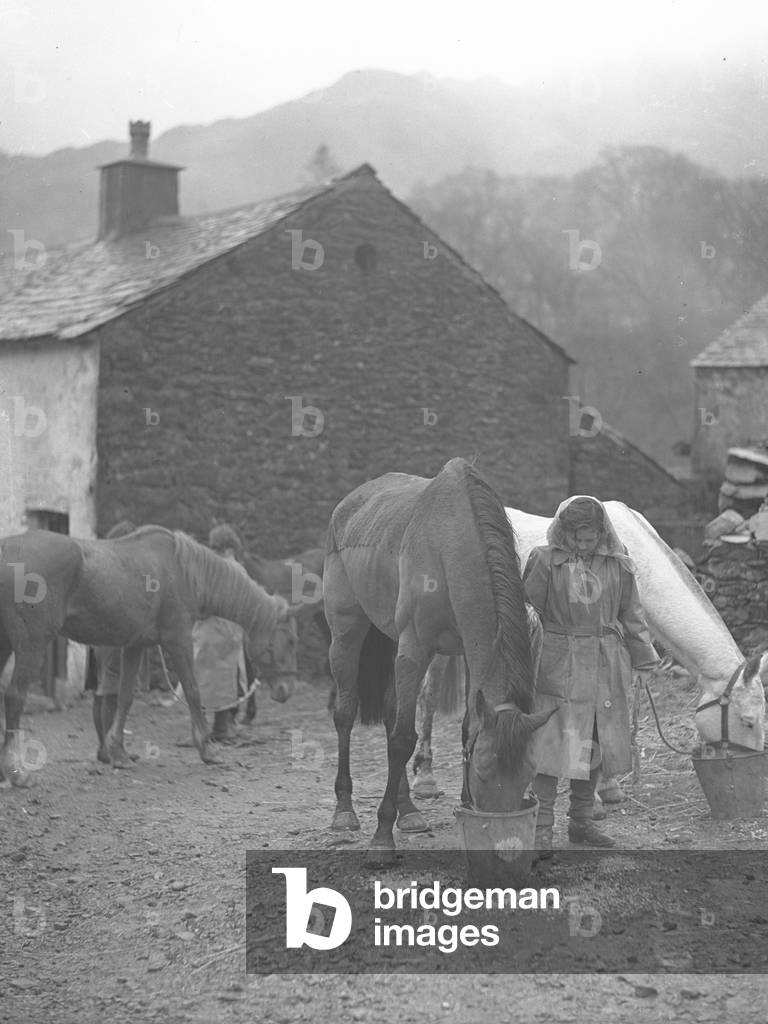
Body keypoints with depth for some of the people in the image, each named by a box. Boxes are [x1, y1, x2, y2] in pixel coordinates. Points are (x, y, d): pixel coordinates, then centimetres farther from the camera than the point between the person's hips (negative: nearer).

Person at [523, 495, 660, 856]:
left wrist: (644, 657, 12)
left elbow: (631, 616, 13)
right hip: (557, 667, -4)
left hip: (605, 669, 4)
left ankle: (581, 821, 26)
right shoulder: (544, 561, -7)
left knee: (594, 746, 12)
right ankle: (541, 828, 0)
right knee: (550, 745, -6)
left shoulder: (618, 564, 3)